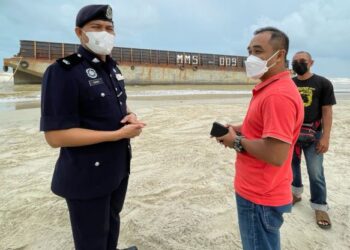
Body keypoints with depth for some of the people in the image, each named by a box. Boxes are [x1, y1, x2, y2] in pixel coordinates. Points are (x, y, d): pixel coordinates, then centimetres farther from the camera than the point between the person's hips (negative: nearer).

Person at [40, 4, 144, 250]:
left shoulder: (112, 68, 7)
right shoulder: (62, 72, -19)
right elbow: (55, 135, -23)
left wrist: (131, 116, -4)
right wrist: (118, 134, -23)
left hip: (119, 167, 8)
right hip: (88, 177, -7)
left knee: (112, 222, 28)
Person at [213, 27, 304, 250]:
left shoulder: (279, 95, -26)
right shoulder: (270, 87, 9)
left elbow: (275, 155, -31)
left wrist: (237, 142, -16)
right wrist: (239, 129, 5)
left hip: (260, 196, -10)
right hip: (258, 190, 10)